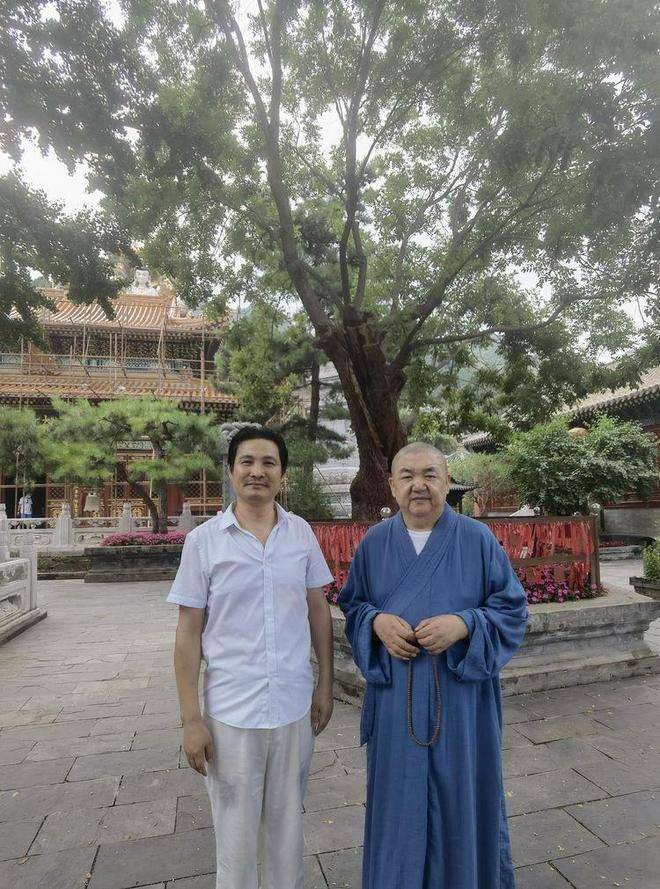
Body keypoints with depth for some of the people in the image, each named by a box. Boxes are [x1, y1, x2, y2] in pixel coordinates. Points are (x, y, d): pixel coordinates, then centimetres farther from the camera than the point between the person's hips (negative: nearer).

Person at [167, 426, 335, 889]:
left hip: (294, 707, 2)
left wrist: (325, 686, 5)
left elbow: (319, 611, 5)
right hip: (230, 712, -2)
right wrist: (191, 719, -6)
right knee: (236, 834, 16)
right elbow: (189, 633, -5)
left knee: (287, 828, 21)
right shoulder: (202, 540, -9)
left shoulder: (302, 533, -3)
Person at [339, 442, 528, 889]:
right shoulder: (374, 542, -1)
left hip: (461, 697, -1)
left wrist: (462, 625, -20)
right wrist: (377, 622, -14)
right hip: (396, 697, 2)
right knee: (400, 798, 16)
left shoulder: (478, 539, -7)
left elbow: (513, 609, -3)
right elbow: (352, 605, 8)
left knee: (462, 796, 15)